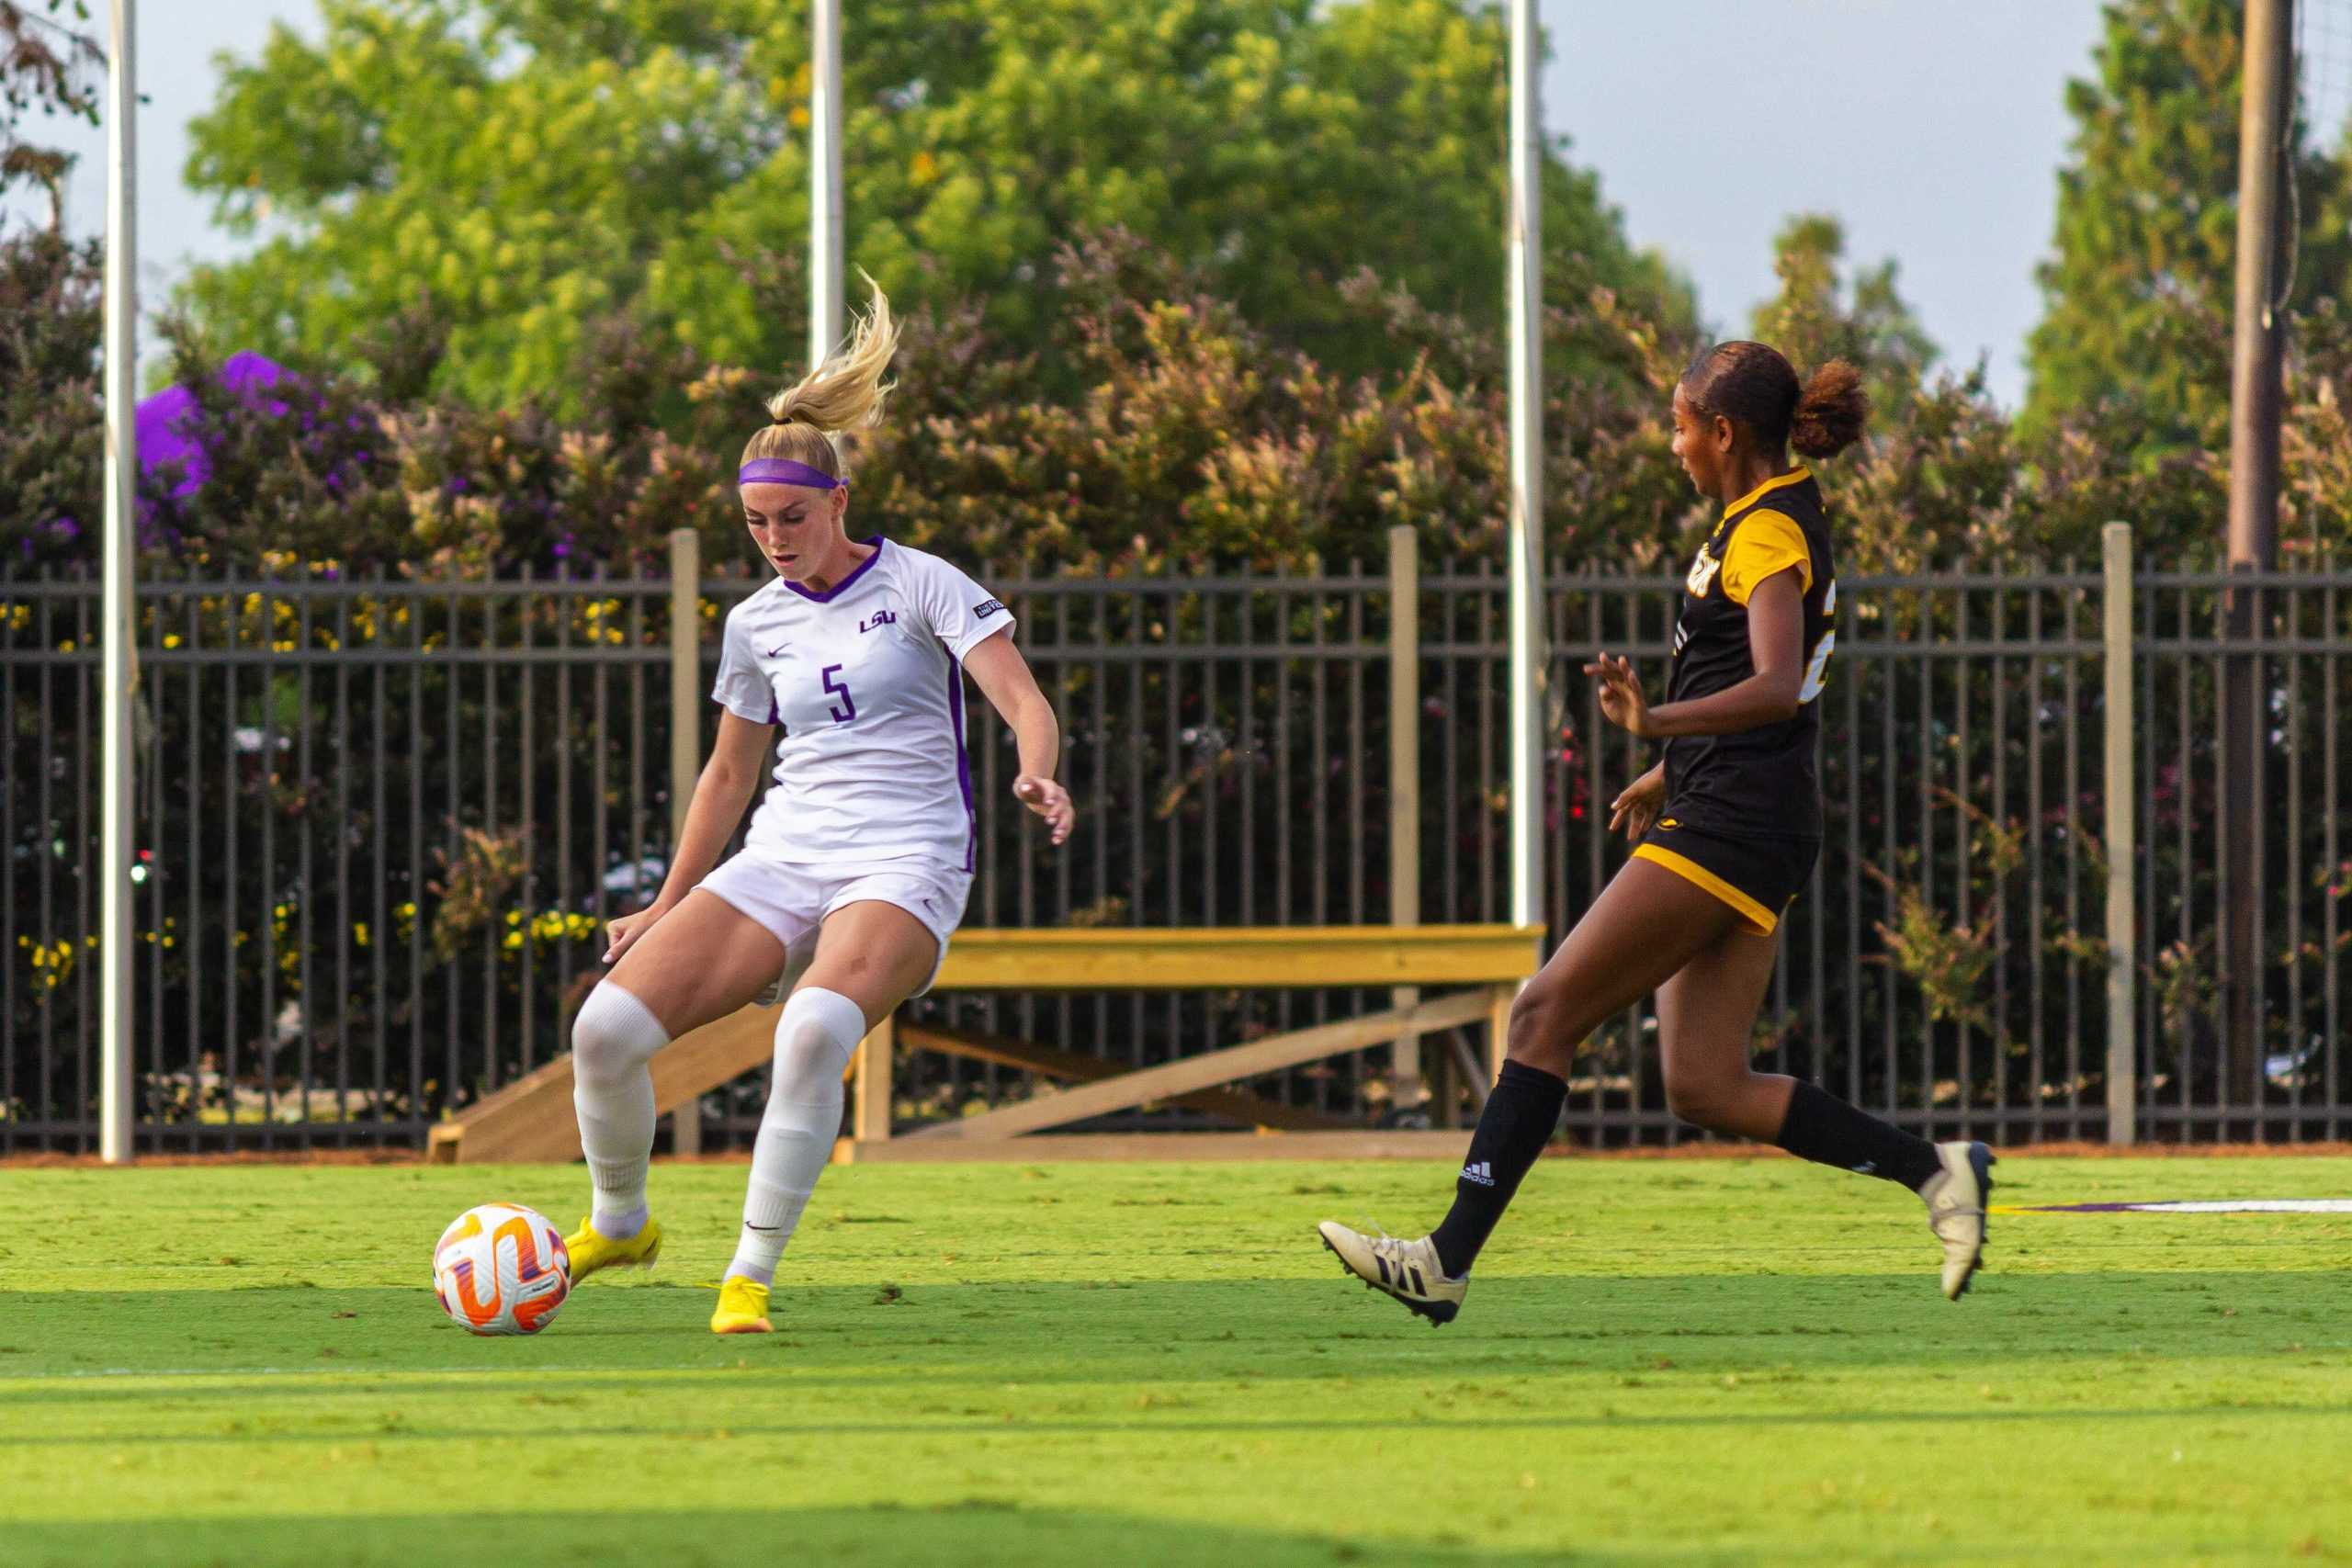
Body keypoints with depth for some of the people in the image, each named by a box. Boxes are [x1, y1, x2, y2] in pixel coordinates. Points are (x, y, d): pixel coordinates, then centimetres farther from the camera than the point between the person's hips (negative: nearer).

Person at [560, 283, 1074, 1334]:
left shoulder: (919, 585, -2)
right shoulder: (755, 625, 13)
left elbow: (1024, 704, -10)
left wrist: (1036, 776, -33)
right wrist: (668, 909, 26)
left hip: (905, 864, -5)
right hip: (780, 861, 5)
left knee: (816, 1028, -37)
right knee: (606, 1026, -14)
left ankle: (751, 1276, -27)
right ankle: (619, 1224, 14)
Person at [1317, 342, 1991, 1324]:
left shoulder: (1768, 532, -12)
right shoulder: (1773, 521, 19)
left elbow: (1777, 689, -27)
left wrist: (1659, 723, -40)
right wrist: (1669, 772, 39)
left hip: (1726, 827, -10)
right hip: (1736, 828, 10)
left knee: (1549, 1010, -10)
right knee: (1705, 1089, 4)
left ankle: (1448, 1260, -13)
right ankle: (1934, 1170, 4)